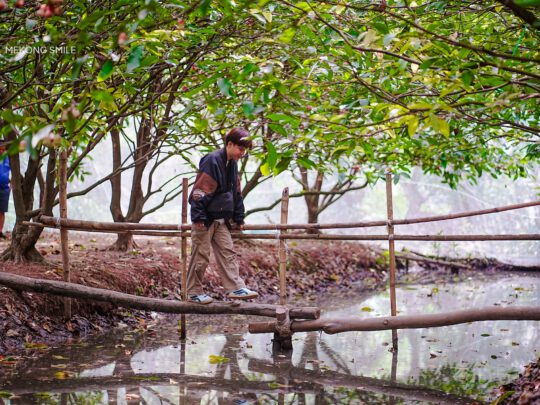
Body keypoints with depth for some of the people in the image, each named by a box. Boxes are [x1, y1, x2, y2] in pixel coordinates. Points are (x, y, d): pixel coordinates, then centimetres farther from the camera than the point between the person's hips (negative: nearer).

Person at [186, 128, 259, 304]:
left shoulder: (232, 164, 10)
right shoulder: (212, 161, -17)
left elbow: (236, 193, 18)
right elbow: (200, 190, -20)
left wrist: (239, 219, 18)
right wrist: (198, 217, -22)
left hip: (221, 219, 8)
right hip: (205, 219, -8)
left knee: (228, 253, 3)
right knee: (200, 256, 0)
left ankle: (236, 288, 3)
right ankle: (194, 293, 9)